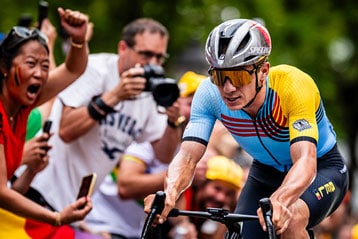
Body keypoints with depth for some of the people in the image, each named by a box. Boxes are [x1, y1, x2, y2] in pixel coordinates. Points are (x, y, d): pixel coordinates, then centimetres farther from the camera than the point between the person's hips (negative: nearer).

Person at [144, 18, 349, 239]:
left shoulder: (293, 85, -34)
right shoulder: (210, 94, -23)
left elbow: (305, 161, -45)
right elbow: (188, 155, -30)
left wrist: (278, 201, -66)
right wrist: (170, 192, -53)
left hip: (321, 169, -5)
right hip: (267, 172, 5)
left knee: (290, 220, -34)